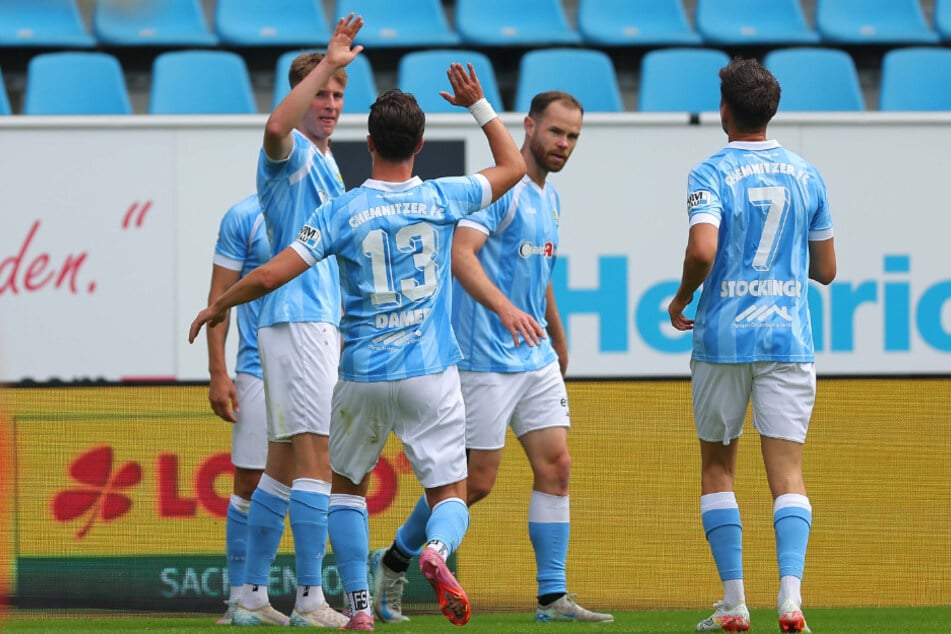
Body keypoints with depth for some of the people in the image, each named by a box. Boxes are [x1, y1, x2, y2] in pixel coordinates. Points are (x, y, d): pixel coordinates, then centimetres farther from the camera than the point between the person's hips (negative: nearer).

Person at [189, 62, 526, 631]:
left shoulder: (341, 212, -7)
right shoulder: (443, 199, -2)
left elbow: (269, 276, -11)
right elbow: (514, 166, 16)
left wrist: (217, 307, 6)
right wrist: (478, 104, 22)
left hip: (363, 376, 0)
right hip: (432, 373, 0)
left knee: (346, 486, 21)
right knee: (451, 495, 5)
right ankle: (437, 548, -31)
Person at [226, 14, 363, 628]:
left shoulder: (326, 164, 22)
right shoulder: (291, 154, -8)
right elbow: (277, 126, -35)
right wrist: (327, 63, -35)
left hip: (322, 323, 10)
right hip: (297, 320, -10)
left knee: (285, 462, 11)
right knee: (315, 458, -13)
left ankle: (252, 594, 14)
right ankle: (310, 598, -15)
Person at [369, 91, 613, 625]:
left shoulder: (550, 199, 15)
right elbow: (461, 252, -26)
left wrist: (559, 339, 34)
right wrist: (505, 308, -39)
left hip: (537, 359, 8)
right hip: (487, 357, -8)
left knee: (556, 465, -1)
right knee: (477, 479, -3)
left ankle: (553, 597, 2)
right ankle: (394, 561, 17)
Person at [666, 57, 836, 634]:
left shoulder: (712, 175, -5)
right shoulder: (806, 176, 7)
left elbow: (702, 250, -21)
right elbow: (825, 269, 11)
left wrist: (681, 300, -2)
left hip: (722, 338, -2)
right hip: (788, 340, 2)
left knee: (718, 469, 11)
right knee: (788, 474, -1)